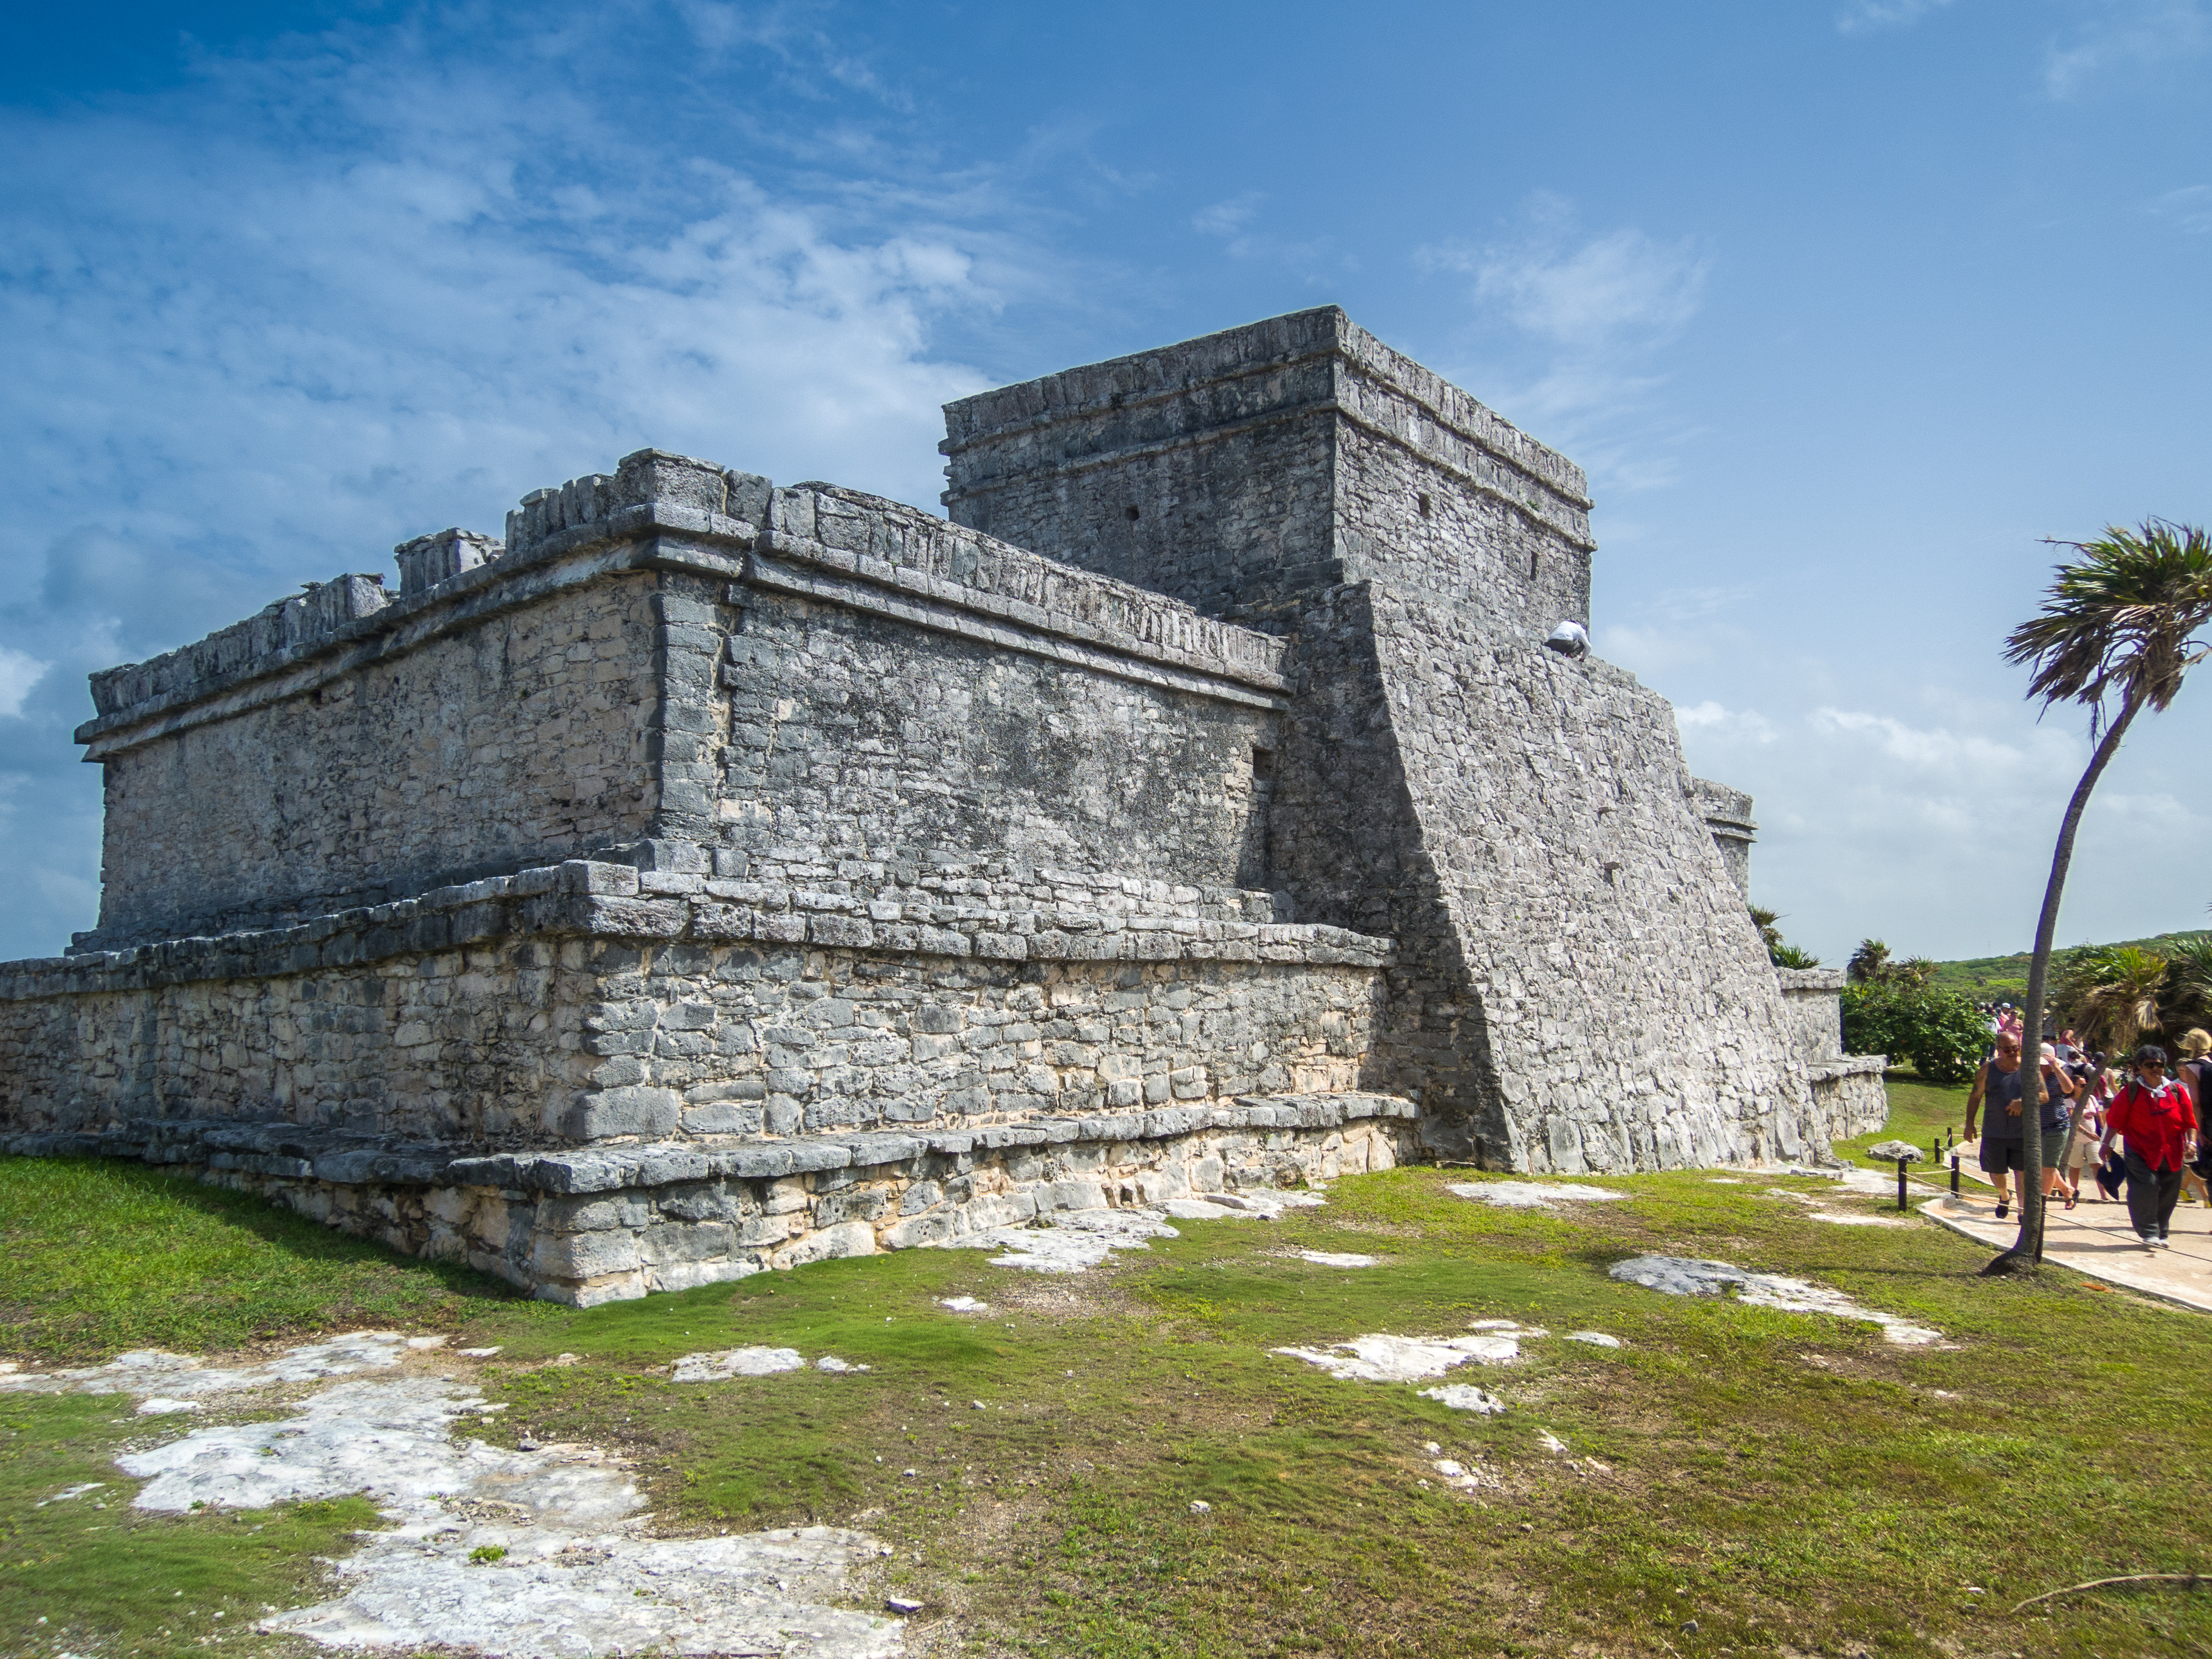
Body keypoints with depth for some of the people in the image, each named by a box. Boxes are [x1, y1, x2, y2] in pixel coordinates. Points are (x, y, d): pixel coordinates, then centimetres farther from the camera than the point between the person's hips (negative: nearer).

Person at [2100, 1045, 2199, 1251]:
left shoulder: (2177, 1091, 7)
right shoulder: (2131, 1092, -1)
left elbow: (2189, 1121, 9)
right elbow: (2115, 1121, 0)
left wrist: (2191, 1143, -5)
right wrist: (2107, 1144, -5)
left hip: (2171, 1156, 3)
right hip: (2141, 1153, -3)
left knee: (2168, 1195, 8)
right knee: (2145, 1188, -17)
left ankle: (2161, 1234, 24)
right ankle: (2148, 1233, -11)